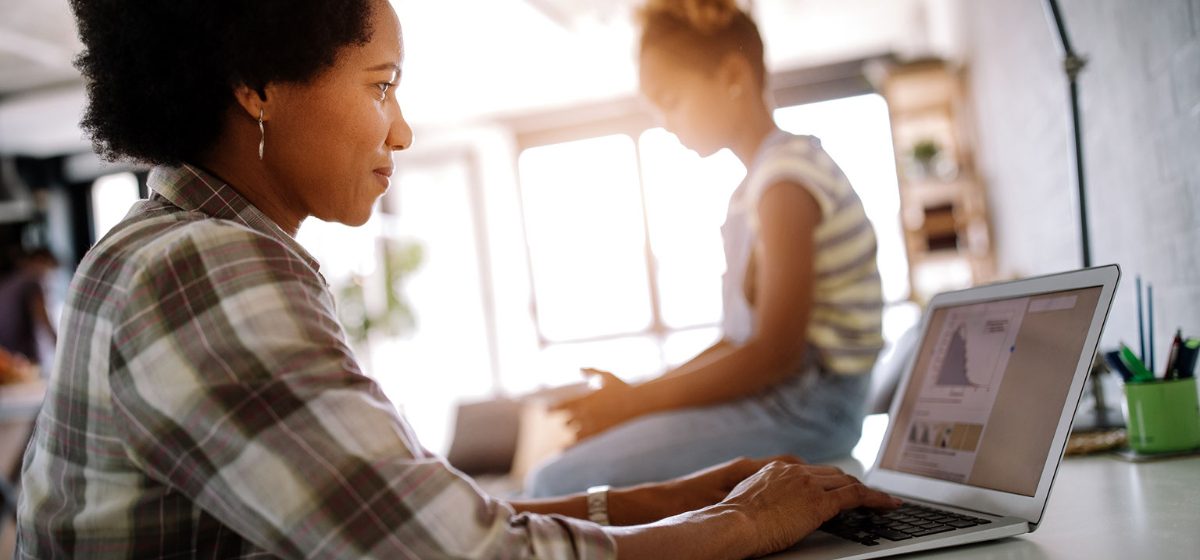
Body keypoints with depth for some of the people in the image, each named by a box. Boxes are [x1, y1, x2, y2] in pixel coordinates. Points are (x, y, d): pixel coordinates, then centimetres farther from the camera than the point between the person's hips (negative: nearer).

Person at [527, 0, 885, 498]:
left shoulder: (785, 180, -15)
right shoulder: (760, 180, 17)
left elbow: (776, 353, -20)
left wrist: (637, 400, -13)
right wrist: (643, 393, 9)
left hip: (806, 407, -10)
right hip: (773, 395, 10)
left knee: (557, 483, -19)